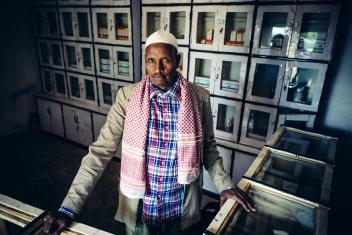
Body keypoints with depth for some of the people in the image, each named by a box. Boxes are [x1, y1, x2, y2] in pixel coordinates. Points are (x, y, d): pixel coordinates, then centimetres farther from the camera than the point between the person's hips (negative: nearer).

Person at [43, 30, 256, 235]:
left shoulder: (199, 98, -10)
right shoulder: (127, 96, -13)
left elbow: (208, 146, 3)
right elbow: (101, 151, -14)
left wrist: (225, 185, -6)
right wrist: (69, 208, -19)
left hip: (181, 210, 1)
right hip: (138, 209, 0)